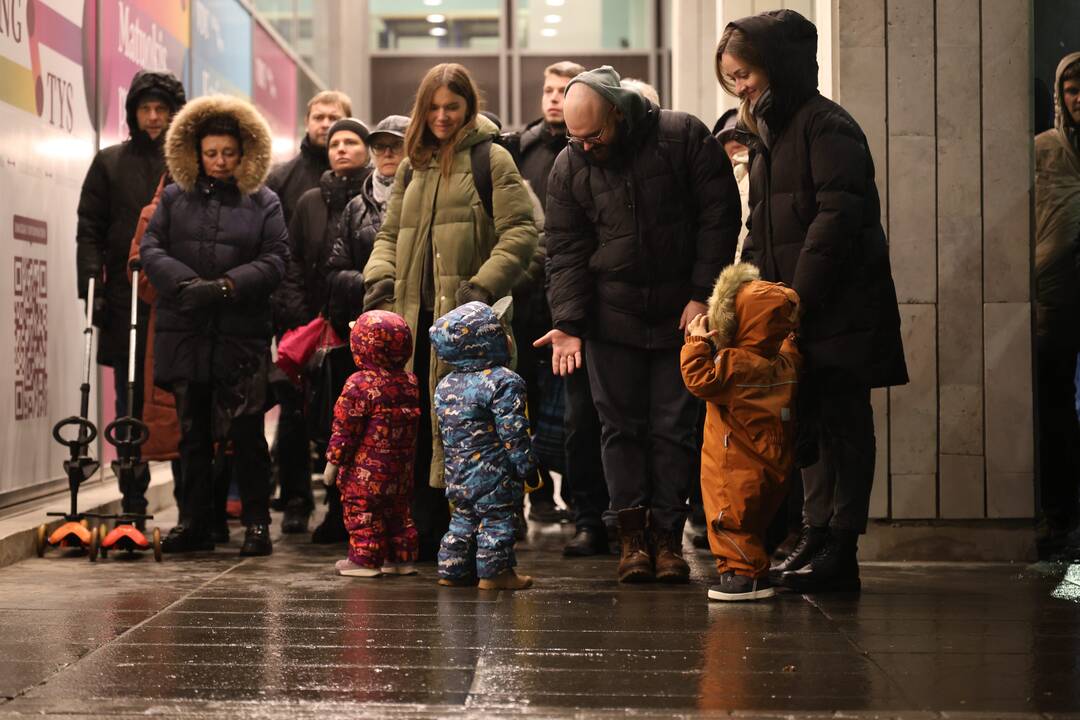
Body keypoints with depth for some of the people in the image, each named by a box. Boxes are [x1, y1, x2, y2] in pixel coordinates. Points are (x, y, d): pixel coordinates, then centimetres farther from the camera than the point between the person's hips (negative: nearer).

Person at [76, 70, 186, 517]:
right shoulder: (109, 163, 11)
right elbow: (89, 230, 7)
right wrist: (91, 287, -4)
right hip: (125, 302, 1)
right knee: (131, 405, 5)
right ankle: (133, 505, 10)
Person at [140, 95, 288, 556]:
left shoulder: (264, 203, 8)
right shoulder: (175, 198, 12)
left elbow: (275, 260, -1)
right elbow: (151, 249, 3)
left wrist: (227, 286, -15)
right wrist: (185, 283, -15)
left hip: (242, 336, -2)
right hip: (185, 332, 2)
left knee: (246, 432, -3)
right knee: (193, 432, 8)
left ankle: (257, 523, 5)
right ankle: (194, 523, 15)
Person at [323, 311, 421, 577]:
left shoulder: (360, 384, -15)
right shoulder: (410, 383, 4)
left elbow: (345, 428, -12)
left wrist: (333, 461, -6)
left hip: (366, 469, -7)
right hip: (401, 470, 7)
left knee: (361, 512, 2)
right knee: (398, 511, 16)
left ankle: (364, 560, 2)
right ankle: (401, 558, 20)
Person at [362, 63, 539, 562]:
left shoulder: (491, 159, 1)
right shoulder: (412, 165, 20)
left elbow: (520, 232, -6)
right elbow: (390, 232, 22)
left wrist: (484, 286, -17)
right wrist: (380, 275, 2)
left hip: (463, 316, -6)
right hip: (415, 315, 6)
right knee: (418, 427, 5)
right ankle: (426, 532, 12)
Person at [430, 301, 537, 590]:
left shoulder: (445, 386, 8)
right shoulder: (503, 382, -15)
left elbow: (446, 432, 14)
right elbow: (512, 432, -18)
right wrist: (527, 466, -10)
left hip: (456, 476, 7)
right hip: (494, 476, -7)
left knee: (464, 519, 17)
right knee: (496, 519, 2)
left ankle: (452, 570, 20)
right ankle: (494, 572, 4)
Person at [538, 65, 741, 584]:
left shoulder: (682, 137, -7)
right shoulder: (568, 168, 0)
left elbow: (719, 216, -5)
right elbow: (565, 251, 1)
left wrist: (704, 294, -9)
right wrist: (568, 322, -11)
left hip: (681, 315, -2)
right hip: (611, 319, 2)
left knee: (674, 426, 1)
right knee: (621, 425, 1)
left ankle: (668, 534, 7)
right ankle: (632, 534, 6)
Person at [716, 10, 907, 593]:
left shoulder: (826, 126, -10)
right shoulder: (768, 134, 18)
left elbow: (836, 217, -19)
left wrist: (797, 299, -20)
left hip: (837, 310, -9)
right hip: (792, 312, 9)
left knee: (842, 424, -5)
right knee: (809, 425, 11)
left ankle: (841, 551, -3)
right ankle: (817, 535, 17)